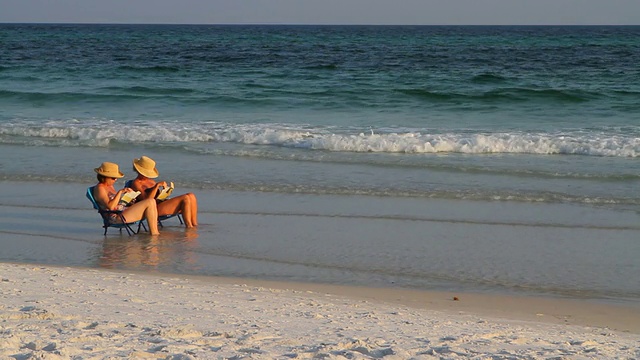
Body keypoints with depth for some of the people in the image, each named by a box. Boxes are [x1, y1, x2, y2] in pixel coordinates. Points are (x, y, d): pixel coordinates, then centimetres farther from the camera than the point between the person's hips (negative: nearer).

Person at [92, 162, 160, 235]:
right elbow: (110, 206, -23)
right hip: (117, 216, -10)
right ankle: (154, 233, -18)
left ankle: (155, 231, -16)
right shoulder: (99, 188, -11)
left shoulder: (110, 186, 19)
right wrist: (120, 192, -24)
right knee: (150, 202, -18)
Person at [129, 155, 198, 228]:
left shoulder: (151, 181, 24)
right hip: (155, 208, -9)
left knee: (191, 196, -9)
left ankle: (194, 225, -15)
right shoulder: (136, 183, -3)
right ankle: (189, 227, -24)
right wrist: (157, 185, -20)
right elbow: (146, 199, -18)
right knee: (185, 198, -24)